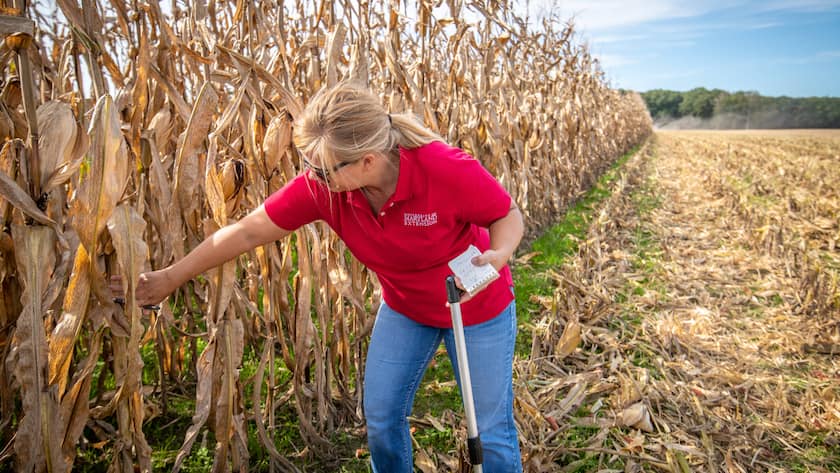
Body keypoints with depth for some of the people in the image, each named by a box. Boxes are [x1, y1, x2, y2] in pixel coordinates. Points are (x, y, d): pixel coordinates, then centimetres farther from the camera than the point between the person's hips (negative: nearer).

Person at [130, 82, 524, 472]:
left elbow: (509, 216, -17)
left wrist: (496, 256, -40)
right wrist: (170, 278, -9)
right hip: (404, 308, 3)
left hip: (478, 306, -3)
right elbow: (248, 232, -15)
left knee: (492, 430, 8)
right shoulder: (322, 183, -24)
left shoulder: (447, 168, -34)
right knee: (381, 417, 11)